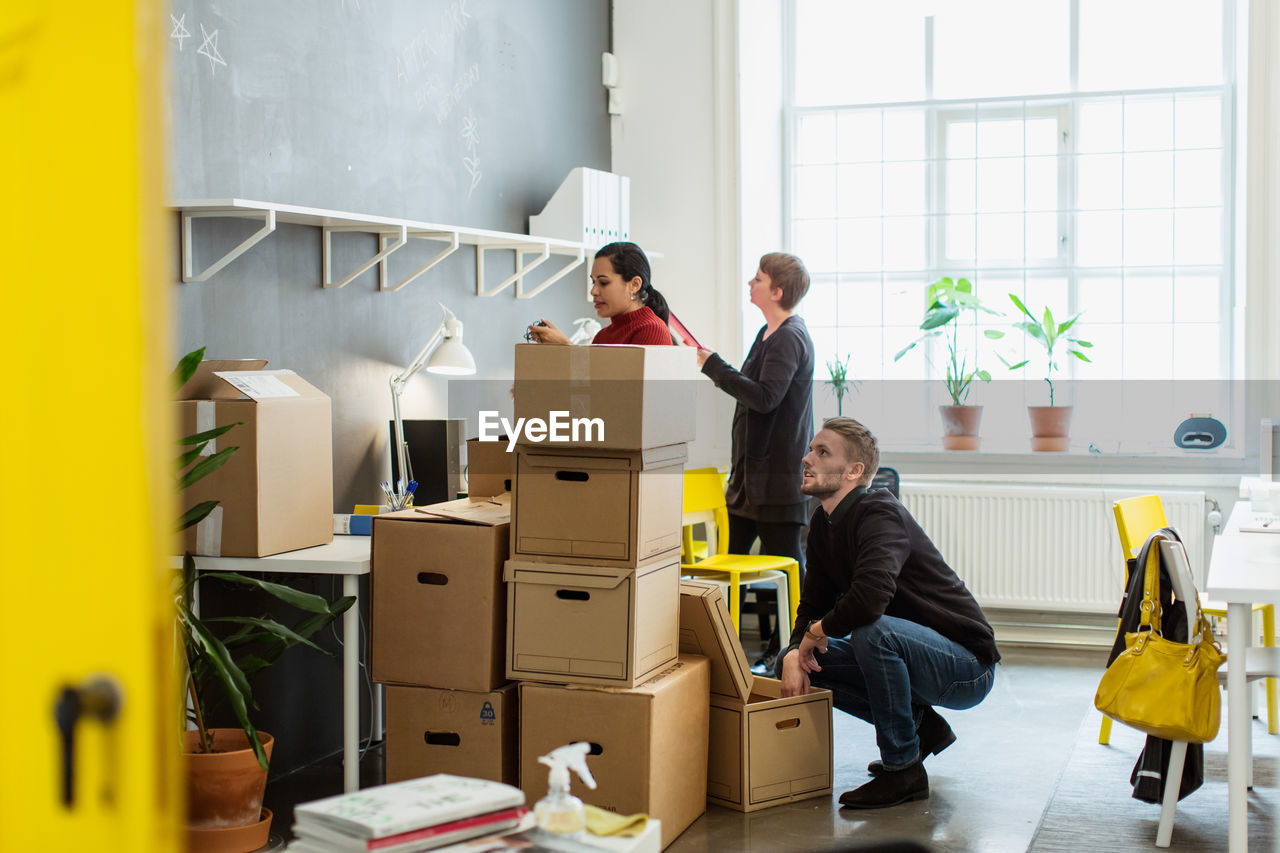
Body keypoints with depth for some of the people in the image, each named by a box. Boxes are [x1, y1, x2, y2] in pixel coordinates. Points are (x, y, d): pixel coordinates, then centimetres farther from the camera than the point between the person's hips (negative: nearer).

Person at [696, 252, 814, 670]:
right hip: (754, 467, 10)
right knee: (732, 556, 11)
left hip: (777, 472, -10)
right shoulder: (769, 333, 16)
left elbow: (765, 396, -26)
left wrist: (713, 366, -21)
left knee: (784, 560, -3)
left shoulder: (789, 338, -15)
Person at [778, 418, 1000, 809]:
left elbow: (871, 597, -40)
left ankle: (903, 769, -17)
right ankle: (920, 725, 13)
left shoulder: (879, 514, -23)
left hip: (968, 667, -9)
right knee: (794, 661, 3)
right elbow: (814, 602, 10)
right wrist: (796, 652, -12)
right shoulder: (824, 525, 5)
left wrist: (817, 631, -21)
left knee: (872, 630, -36)